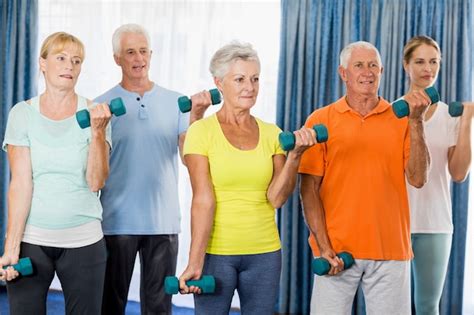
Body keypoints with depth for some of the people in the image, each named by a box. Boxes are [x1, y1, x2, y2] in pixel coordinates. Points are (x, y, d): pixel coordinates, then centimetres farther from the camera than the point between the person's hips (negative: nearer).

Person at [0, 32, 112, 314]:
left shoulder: (95, 113, 0)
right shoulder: (23, 113, 0)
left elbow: (96, 182, -8)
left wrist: (98, 131, -19)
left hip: (84, 240, 0)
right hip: (31, 238, 0)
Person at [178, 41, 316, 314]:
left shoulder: (271, 133, 5)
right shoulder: (202, 131, -6)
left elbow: (276, 198, -5)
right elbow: (203, 200, -11)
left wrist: (295, 155, -18)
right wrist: (195, 262, -16)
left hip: (265, 252, 4)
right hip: (215, 251, -3)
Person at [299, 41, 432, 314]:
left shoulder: (401, 119, 6)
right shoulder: (321, 120, 2)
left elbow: (418, 178, -5)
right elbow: (310, 189, -1)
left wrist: (416, 120, -11)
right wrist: (323, 247, -9)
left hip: (391, 251, 1)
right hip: (337, 251, -1)